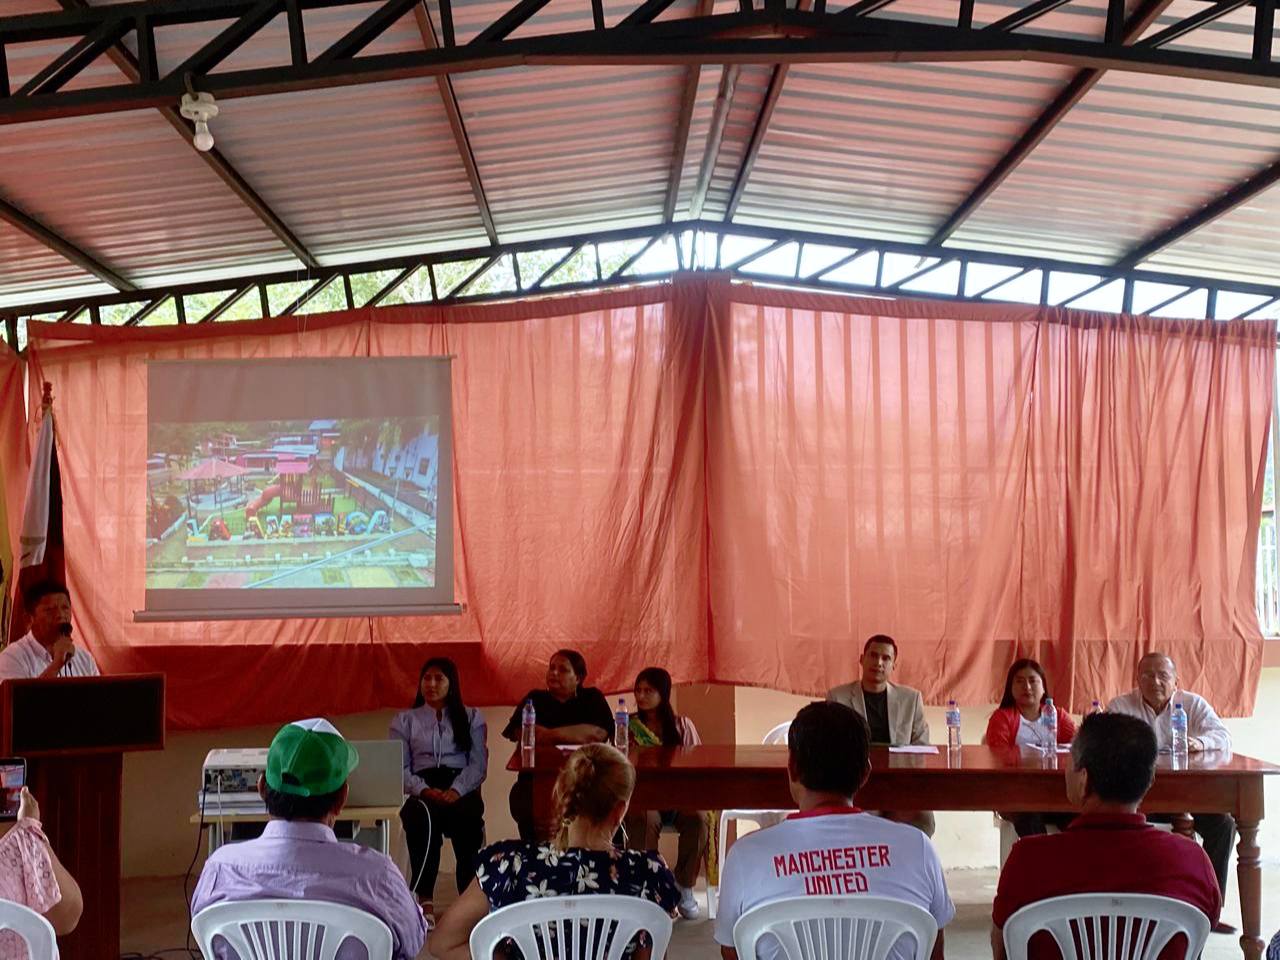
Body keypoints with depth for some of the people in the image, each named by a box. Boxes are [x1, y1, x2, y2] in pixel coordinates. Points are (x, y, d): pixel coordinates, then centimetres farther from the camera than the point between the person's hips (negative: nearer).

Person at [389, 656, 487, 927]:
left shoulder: (472, 717, 19)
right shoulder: (405, 720, 20)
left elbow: (478, 763, 7)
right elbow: (400, 768, 8)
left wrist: (456, 791, -14)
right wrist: (424, 791, -13)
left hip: (462, 789, 0)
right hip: (423, 790, 0)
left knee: (468, 818, -36)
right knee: (421, 818, -37)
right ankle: (425, 902, -37)